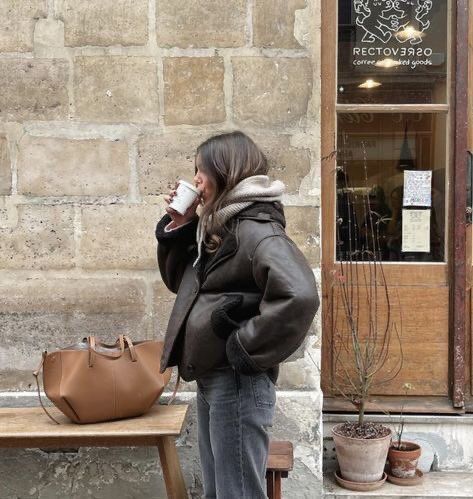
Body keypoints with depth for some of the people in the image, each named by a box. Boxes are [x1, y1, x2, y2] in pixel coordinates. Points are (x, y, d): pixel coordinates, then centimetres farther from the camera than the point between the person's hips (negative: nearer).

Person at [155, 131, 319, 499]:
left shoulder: (255, 228, -17)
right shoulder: (218, 226, 11)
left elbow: (300, 296, -31)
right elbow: (181, 281, 20)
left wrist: (246, 349, -21)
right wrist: (179, 227, 6)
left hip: (237, 382, -10)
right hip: (210, 379, 10)